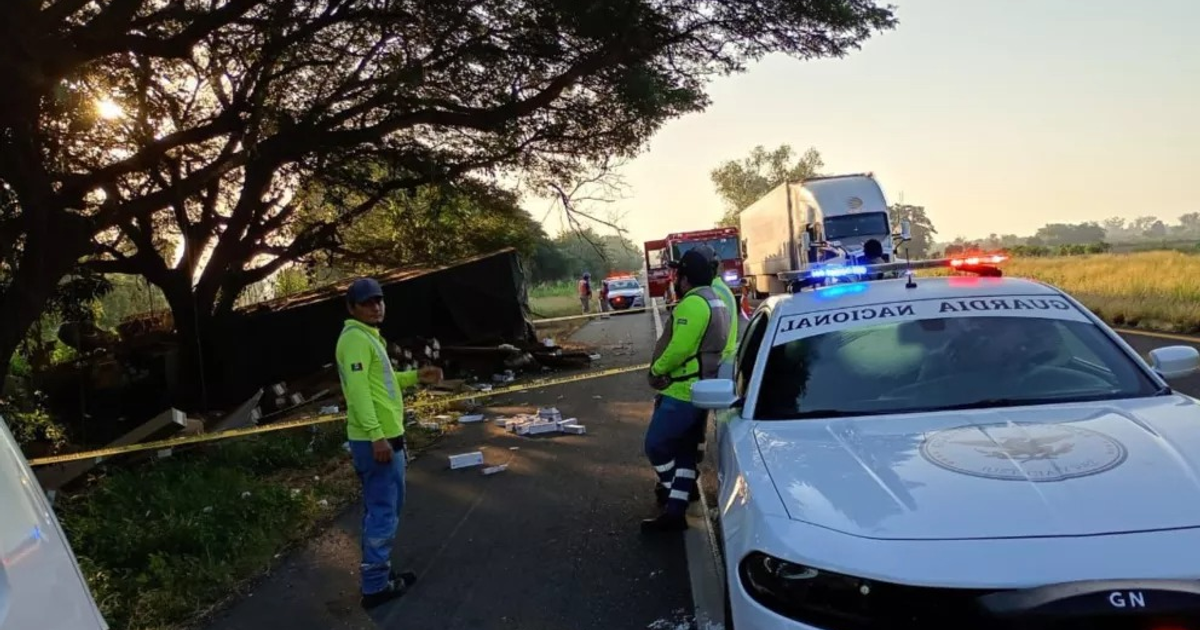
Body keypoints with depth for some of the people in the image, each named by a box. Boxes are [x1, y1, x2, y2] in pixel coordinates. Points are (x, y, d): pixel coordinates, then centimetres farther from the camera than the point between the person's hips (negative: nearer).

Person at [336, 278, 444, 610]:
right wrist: (377, 436, -29)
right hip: (376, 439, -11)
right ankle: (375, 586, 3)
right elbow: (358, 389, -24)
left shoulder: (368, 336, 18)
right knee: (384, 512, -4)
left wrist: (416, 376, 16)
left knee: (378, 510, 17)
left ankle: (379, 573, 28)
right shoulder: (355, 338, -15)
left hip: (382, 436, 11)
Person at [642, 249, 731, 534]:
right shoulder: (715, 301, 16)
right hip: (699, 388, 11)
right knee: (683, 449, 11)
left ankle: (675, 494, 11)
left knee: (656, 445, -1)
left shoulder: (692, 303, -18)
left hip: (683, 391, -11)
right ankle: (675, 510, 14)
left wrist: (656, 370, -9)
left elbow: (678, 348, -25)